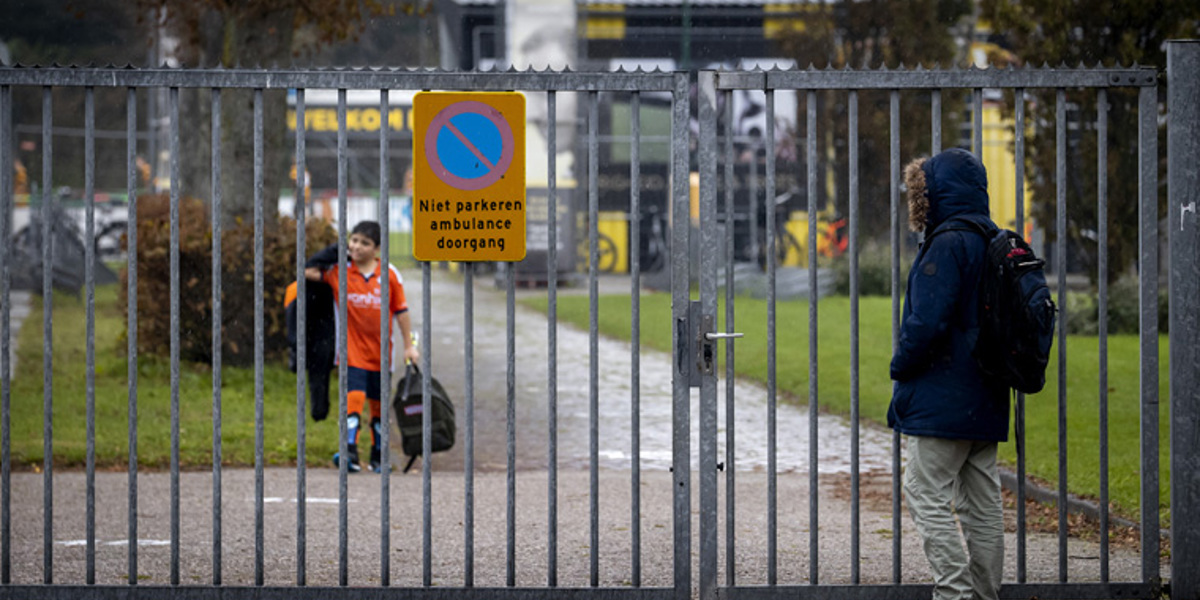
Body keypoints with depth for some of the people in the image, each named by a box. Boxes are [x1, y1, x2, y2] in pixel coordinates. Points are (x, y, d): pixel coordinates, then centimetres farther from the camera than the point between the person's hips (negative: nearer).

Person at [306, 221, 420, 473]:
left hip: (380, 352, 2)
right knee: (354, 398, -18)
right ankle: (350, 454, -20)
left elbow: (401, 310, 5)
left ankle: (378, 457, 25)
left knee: (379, 405, 12)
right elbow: (308, 271, -3)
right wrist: (335, 251, -7)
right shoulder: (340, 271, -3)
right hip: (353, 352, -2)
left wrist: (409, 345, 5)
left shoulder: (389, 274, -2)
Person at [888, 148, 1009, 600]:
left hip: (945, 397, -9)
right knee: (981, 502, 11)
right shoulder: (994, 242, 14)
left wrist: (900, 368, -6)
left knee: (927, 494, -6)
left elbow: (928, 321, -21)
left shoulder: (948, 244, -15)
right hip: (987, 399, 9)